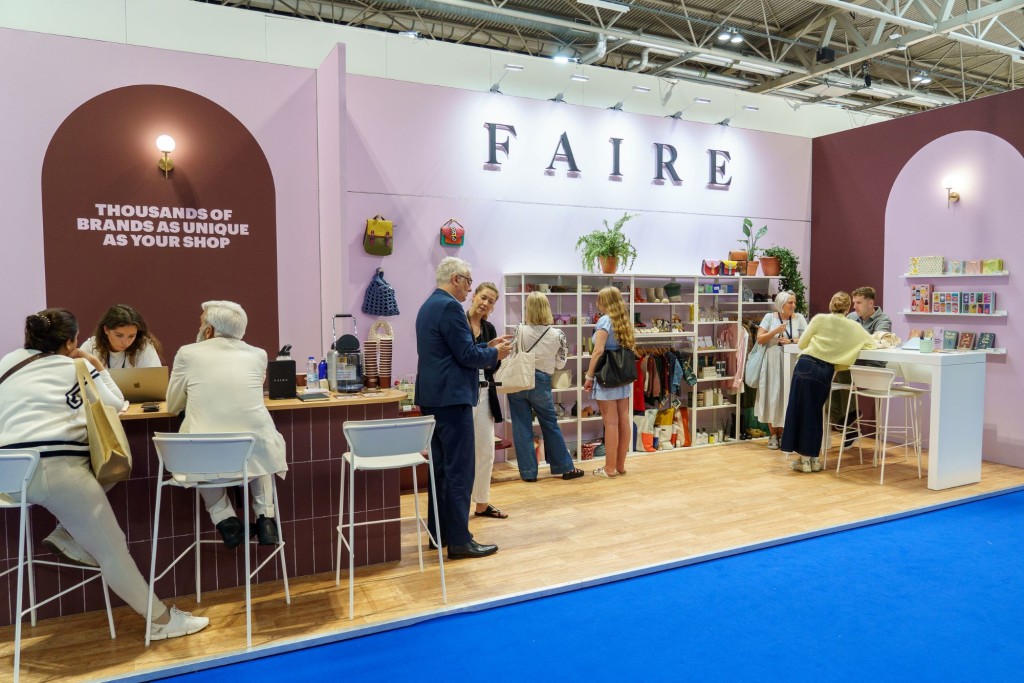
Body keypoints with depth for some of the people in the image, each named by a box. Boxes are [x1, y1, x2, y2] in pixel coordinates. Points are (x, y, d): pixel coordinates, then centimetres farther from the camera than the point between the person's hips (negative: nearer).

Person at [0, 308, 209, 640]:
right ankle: (162, 619, 4)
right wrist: (99, 370, 23)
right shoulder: (75, 368, 6)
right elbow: (116, 404, 13)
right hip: (57, 468, -6)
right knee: (112, 549, -1)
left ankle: (68, 536, 17)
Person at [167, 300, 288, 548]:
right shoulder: (258, 355, 10)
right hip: (255, 453, 2)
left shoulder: (188, 353, 5)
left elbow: (172, 406, 17)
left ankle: (224, 518, 18)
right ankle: (265, 516, 22)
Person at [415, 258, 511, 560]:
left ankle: (439, 532, 23)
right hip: (452, 398, -10)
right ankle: (459, 540, 0)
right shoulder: (450, 307, -15)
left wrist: (487, 346, 16)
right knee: (460, 470, -5)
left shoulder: (429, 306, 16)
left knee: (441, 467, 15)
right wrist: (495, 354, -1)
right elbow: (466, 355, -18)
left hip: (433, 398, 10)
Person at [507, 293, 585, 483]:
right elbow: (560, 364, 2)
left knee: (522, 427, 8)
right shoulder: (557, 335, -6)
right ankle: (566, 467, 23)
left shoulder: (520, 331, -9)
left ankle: (528, 471, 12)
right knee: (550, 425, 15)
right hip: (541, 383, 1)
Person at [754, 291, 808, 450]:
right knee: (772, 396, 2)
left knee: (787, 397, 2)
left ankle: (782, 433, 17)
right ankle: (773, 434, 13)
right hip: (772, 362, -1)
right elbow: (759, 339, -3)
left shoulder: (799, 318, 3)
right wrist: (775, 331, -15)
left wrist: (791, 341, -15)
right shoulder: (770, 317, 1)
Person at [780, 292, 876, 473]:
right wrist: (854, 342, 37)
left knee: (801, 410, 6)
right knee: (815, 413, 16)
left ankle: (805, 460, 9)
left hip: (806, 366, -2)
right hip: (825, 372, 2)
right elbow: (872, 344, 22)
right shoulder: (854, 327, 9)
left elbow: (801, 343, 9)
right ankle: (813, 459, 20)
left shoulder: (820, 319, 5)